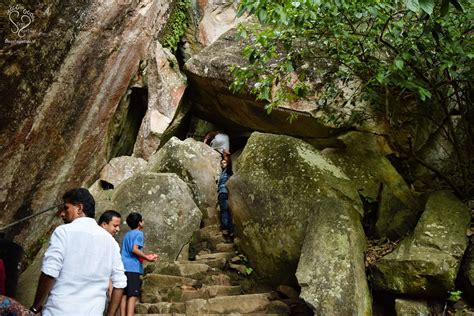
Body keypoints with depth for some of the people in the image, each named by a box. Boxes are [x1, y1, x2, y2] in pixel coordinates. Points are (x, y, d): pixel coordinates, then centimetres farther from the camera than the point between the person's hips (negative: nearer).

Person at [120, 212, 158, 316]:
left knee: (124, 295, 5)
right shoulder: (139, 233, -4)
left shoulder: (127, 234, 21)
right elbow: (134, 249, -18)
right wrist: (147, 258, -11)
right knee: (133, 295, -9)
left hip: (124, 267, 8)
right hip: (133, 268, -8)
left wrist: (144, 256, 28)